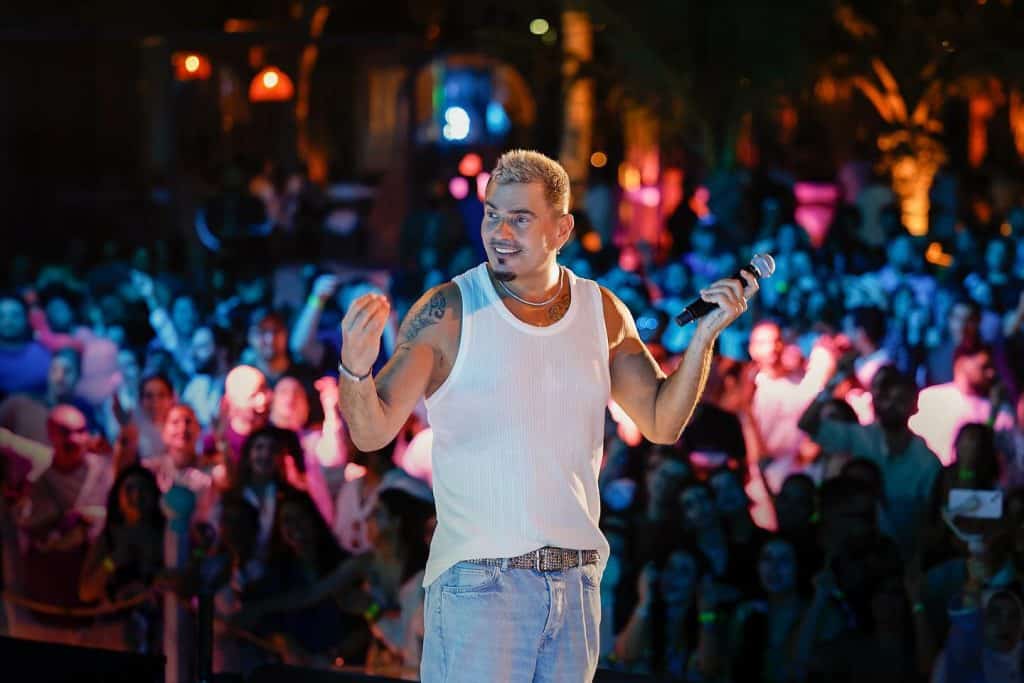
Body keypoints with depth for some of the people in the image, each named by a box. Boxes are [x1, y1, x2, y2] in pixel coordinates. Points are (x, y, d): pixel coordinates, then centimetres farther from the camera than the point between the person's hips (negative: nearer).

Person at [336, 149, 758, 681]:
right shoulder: (447, 313, -6)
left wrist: (704, 336, 0)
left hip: (577, 578, 4)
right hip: (477, 578, -4)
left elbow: (662, 423, 12)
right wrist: (355, 369, -29)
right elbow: (372, 432, -9)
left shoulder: (602, 312, 7)